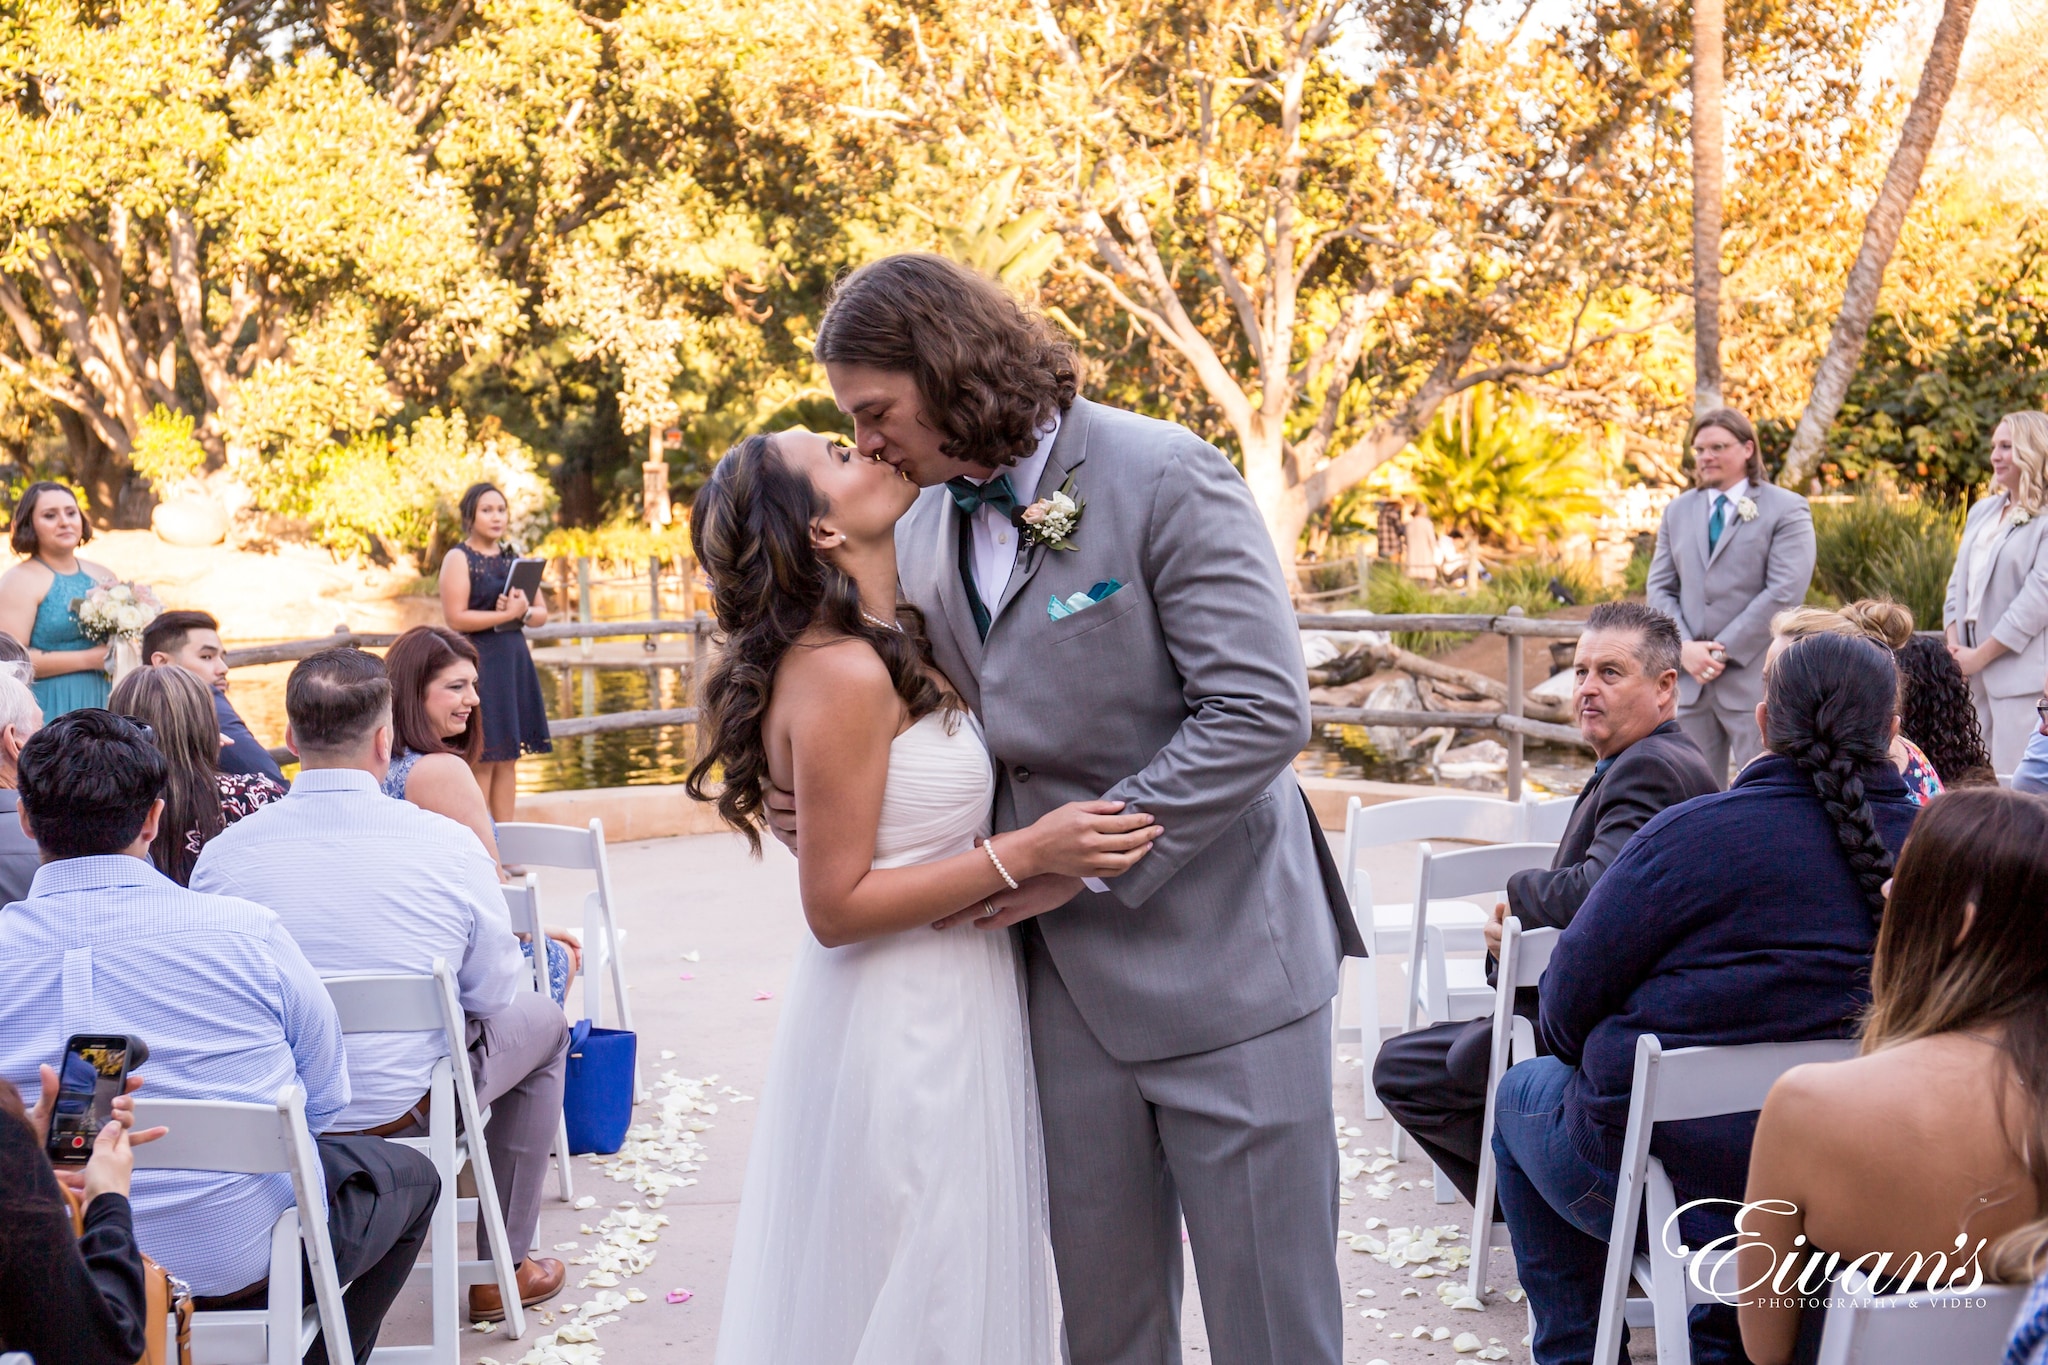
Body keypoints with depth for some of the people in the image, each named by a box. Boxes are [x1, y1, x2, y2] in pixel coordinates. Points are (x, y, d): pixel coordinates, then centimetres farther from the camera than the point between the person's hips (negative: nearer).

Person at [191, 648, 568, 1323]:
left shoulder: (222, 854, -11)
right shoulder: (447, 844, -17)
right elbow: (496, 995, -6)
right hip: (403, 1103, -4)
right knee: (541, 1021, 26)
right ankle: (502, 1268, 30)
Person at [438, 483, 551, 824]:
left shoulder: (513, 559, 15)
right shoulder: (458, 559, -4)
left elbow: (542, 614, 14)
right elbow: (455, 617, -14)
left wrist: (524, 611, -8)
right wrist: (506, 614, -15)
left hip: (515, 662, 6)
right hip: (478, 664, -6)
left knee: (508, 759, 7)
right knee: (481, 760, -6)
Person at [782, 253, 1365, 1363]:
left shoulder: (1165, 478, -13)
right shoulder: (923, 527, 6)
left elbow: (1260, 711, -19)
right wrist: (840, 804, -5)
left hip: (1219, 955, -6)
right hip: (1066, 969, 6)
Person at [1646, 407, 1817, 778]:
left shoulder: (1786, 510, -1)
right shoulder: (1678, 511, 16)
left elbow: (1785, 592, -11)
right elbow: (1660, 588, 12)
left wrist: (1723, 651, -13)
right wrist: (1684, 647, -6)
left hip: (1755, 681, -5)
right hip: (1690, 680, 5)